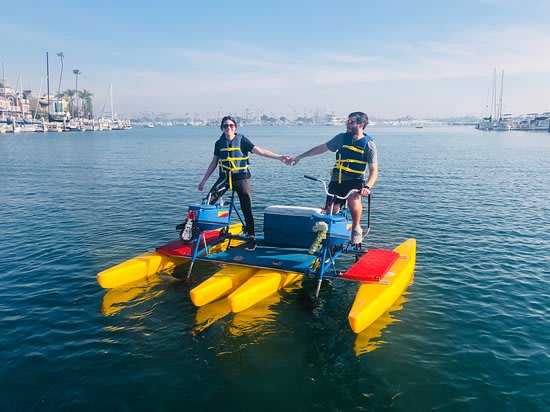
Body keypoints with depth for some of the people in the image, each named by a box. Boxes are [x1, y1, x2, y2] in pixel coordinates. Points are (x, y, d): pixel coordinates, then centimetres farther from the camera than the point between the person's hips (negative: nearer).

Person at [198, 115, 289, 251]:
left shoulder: (242, 140, -5)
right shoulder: (219, 143, 5)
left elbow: (260, 151, -12)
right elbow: (214, 163, 13)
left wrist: (279, 157, -24)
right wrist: (203, 180, 15)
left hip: (241, 177, -3)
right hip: (224, 177, 3)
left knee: (247, 209, -2)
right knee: (208, 202, -11)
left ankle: (251, 238, 9)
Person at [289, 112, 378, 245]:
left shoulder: (369, 145, -3)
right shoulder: (342, 138, 5)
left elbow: (374, 171, -7)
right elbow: (321, 148, 13)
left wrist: (367, 187, -26)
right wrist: (299, 157, 13)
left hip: (355, 180, -3)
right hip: (337, 180, 3)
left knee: (353, 199, -35)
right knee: (330, 213, -9)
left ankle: (356, 229, -9)